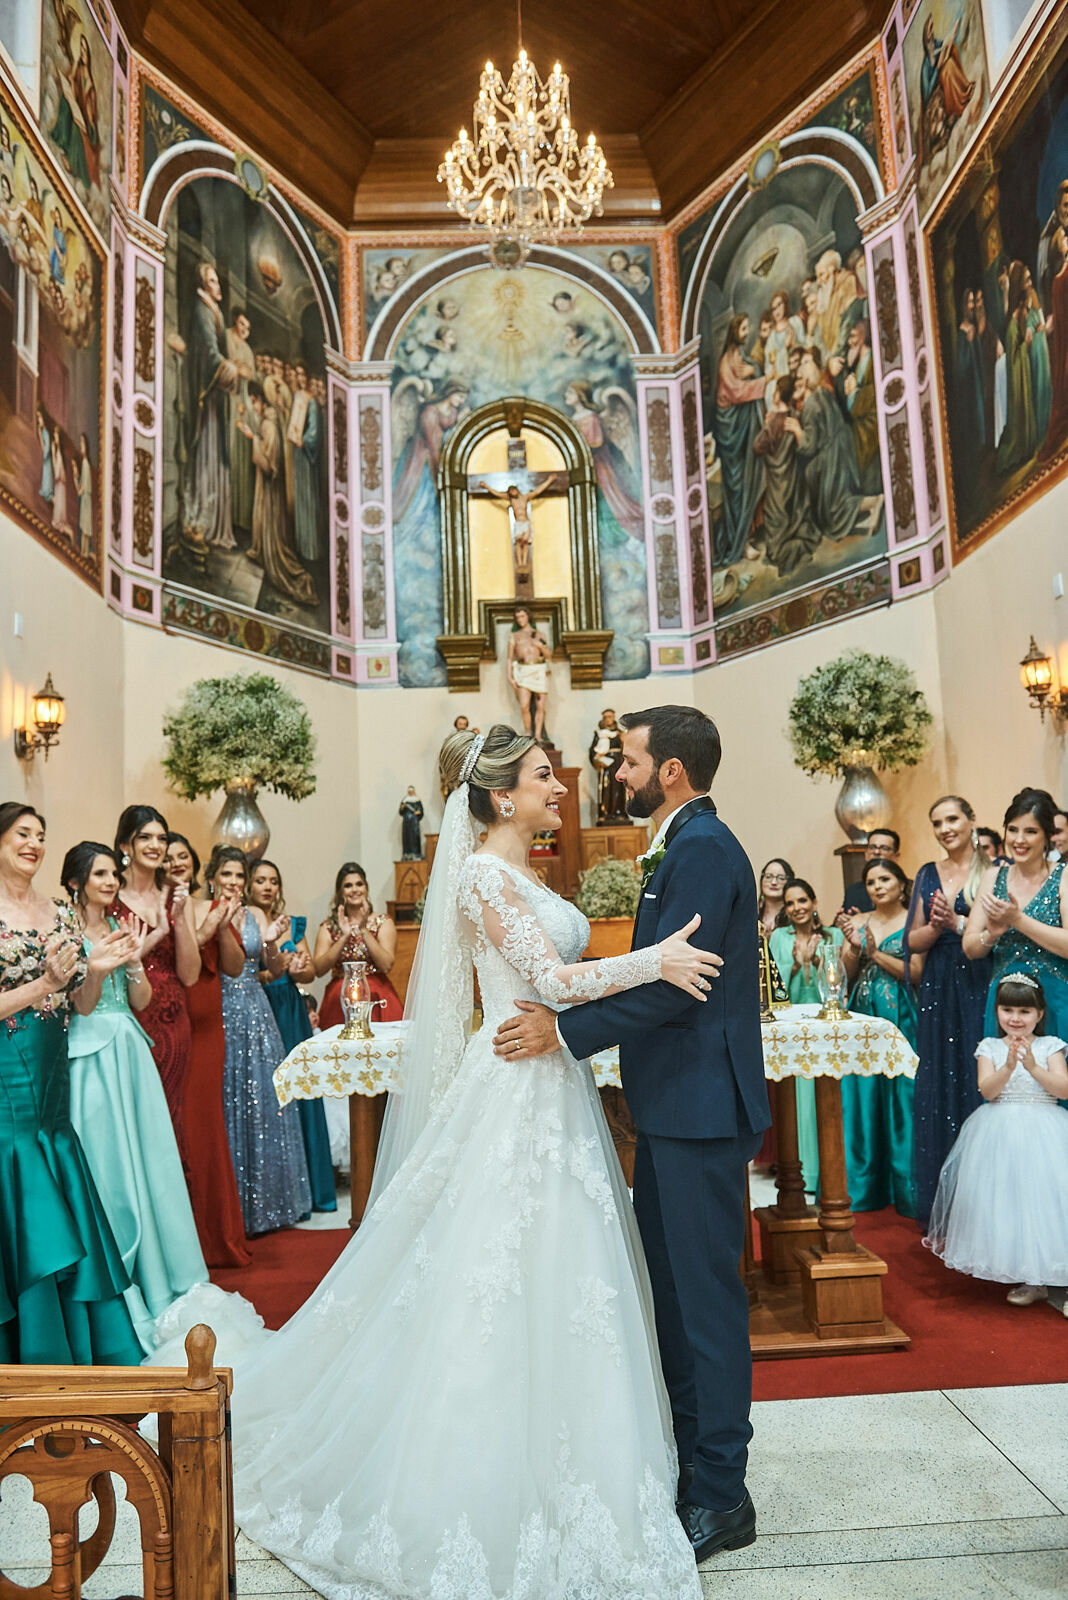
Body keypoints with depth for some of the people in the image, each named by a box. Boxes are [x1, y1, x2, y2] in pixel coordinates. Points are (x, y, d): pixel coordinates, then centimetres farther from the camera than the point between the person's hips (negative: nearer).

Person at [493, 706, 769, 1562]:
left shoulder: (702, 850, -18)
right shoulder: (687, 844, 13)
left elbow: (674, 985, -24)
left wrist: (564, 1028, -19)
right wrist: (573, 1007, 15)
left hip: (700, 1107, -10)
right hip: (678, 1104, 11)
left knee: (704, 1290, 2)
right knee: (669, 1281, 20)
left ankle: (721, 1497, 18)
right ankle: (682, 1452, 37)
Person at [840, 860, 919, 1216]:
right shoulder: (858, 923, 12)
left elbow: (916, 971, -9)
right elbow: (845, 974, 8)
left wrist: (876, 953, -12)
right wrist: (854, 949, -9)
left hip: (900, 1018, -4)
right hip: (863, 1016, 4)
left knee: (901, 1096, -2)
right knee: (863, 1097, 5)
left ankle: (904, 1187, 10)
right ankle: (865, 1185, 16)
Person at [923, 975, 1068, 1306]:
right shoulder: (990, 1047, 4)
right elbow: (987, 1090, -8)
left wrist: (1033, 1066, -19)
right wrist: (1009, 1066, -23)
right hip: (1000, 1133, 1)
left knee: (1041, 1193, -7)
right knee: (1003, 1196, 1)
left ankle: (1036, 1277, 4)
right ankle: (1016, 1270, 16)